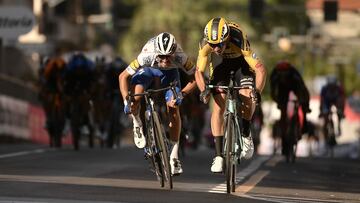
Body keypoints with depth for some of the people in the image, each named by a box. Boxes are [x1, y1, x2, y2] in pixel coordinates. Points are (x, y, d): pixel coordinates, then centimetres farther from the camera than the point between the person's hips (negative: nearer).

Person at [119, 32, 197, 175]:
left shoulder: (180, 57, -38)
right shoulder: (147, 56, -41)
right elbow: (123, 76, -31)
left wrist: (182, 94, -37)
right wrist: (126, 101, -40)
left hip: (169, 72, 1)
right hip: (148, 69, -1)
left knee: (174, 110, -14)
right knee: (135, 97, -30)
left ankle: (174, 155, -3)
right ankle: (137, 124, 4)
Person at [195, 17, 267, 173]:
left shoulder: (239, 40, -40)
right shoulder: (205, 44, -33)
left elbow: (260, 69, -41)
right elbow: (199, 71, -26)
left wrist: (257, 91, -56)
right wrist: (203, 90, -45)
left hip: (241, 61, -1)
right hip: (220, 63, 1)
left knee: (247, 97, -23)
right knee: (218, 106, -13)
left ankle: (246, 135, 5)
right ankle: (218, 156, -10)